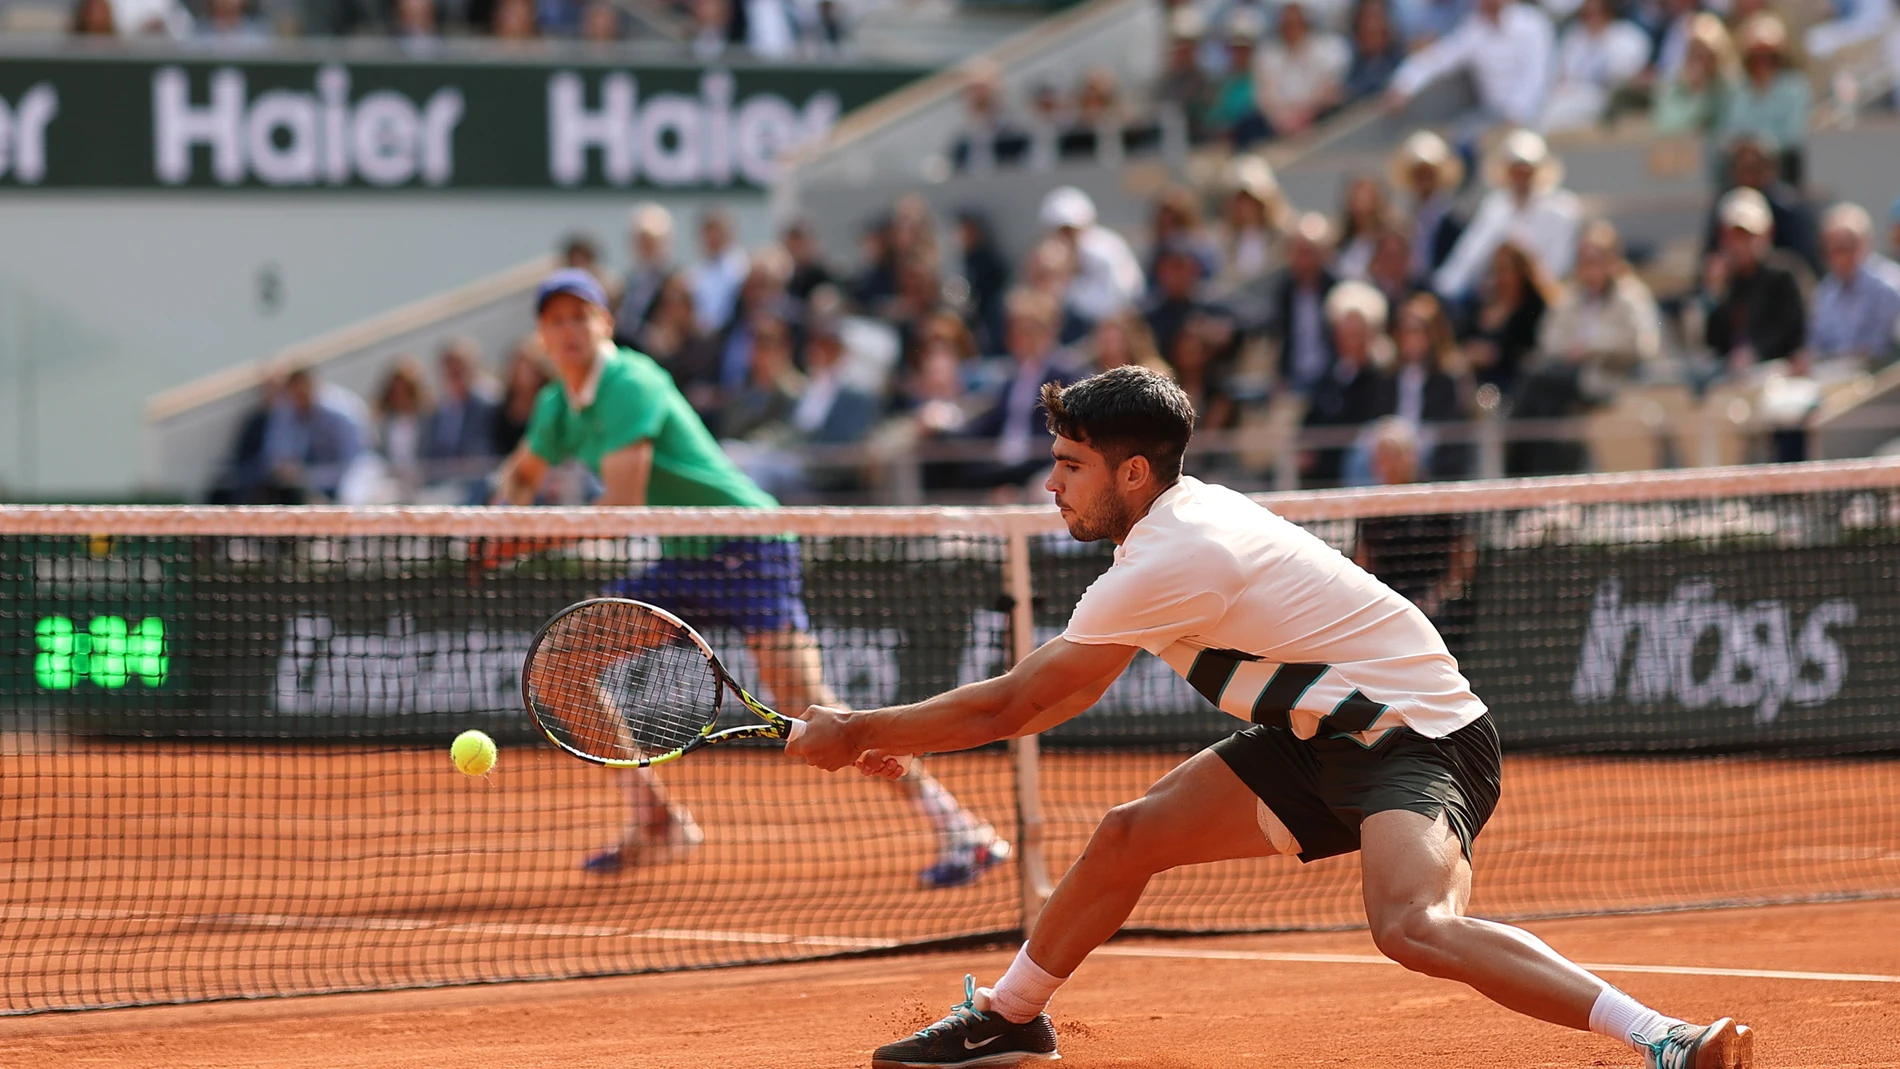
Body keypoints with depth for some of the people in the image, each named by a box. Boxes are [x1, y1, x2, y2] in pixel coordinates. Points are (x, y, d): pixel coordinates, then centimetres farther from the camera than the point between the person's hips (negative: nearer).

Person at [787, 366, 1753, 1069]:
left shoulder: (1172, 562, -22)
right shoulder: (1184, 521, 8)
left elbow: (1011, 705, -16)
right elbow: (1069, 688, 22)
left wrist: (857, 735, -5)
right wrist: (907, 739, 18)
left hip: (1418, 736, -10)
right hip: (1325, 736, 10)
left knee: (1413, 927, -36)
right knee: (1127, 837, 12)